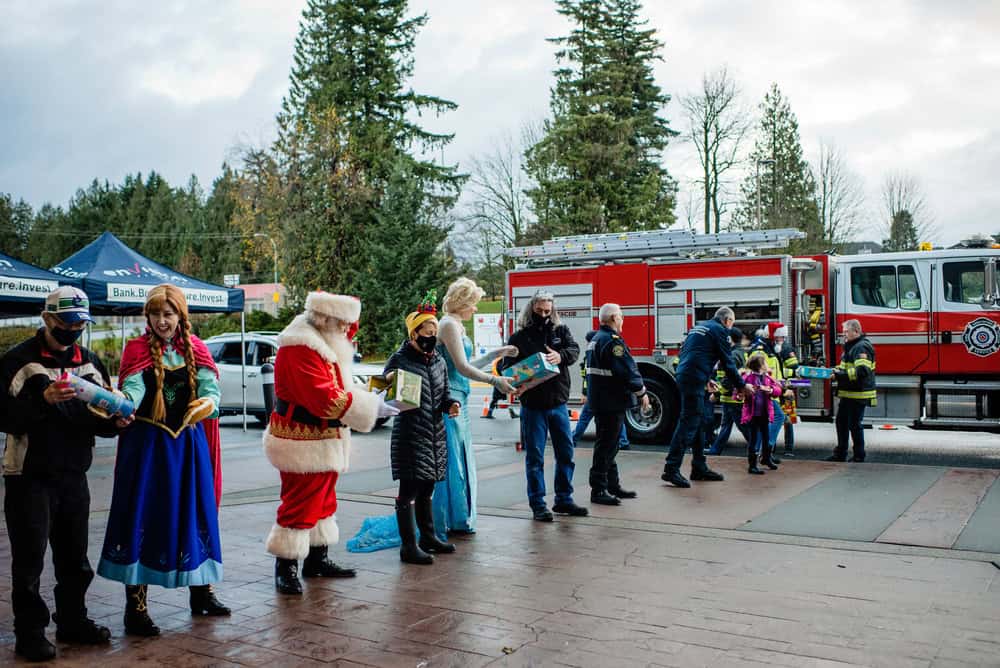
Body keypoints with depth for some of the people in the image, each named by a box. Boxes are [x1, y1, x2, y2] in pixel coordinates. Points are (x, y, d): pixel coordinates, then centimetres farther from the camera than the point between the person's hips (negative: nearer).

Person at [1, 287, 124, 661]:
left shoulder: (89, 363, 10)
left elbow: (99, 418, 14)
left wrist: (115, 421, -7)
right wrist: (43, 400, -28)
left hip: (74, 476, 5)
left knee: (75, 558, 15)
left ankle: (73, 621, 29)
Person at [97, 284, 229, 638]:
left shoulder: (196, 349, 6)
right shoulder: (137, 350, -2)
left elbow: (211, 389, -6)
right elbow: (132, 389, -19)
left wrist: (208, 403, -28)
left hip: (188, 442, 3)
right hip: (147, 443, -3)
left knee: (195, 512, 9)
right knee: (142, 515, -3)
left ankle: (202, 591, 25)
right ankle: (135, 606, 5)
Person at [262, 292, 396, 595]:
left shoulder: (324, 344, 12)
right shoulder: (300, 349, -22)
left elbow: (337, 388, 18)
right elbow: (326, 400, -28)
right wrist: (373, 407, -23)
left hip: (324, 441, 11)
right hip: (304, 444, -10)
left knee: (322, 502, 18)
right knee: (300, 505, -4)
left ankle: (317, 559, 30)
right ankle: (285, 569, 7)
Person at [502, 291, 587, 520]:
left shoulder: (561, 331, 7)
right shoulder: (518, 338, 0)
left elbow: (574, 350, -8)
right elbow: (507, 367, -2)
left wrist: (561, 356, -31)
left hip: (558, 403, 3)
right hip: (533, 406, -3)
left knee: (566, 453, 10)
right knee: (535, 457, 2)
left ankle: (563, 500, 23)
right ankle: (538, 504, 11)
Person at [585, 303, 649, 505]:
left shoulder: (596, 339, 15)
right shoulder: (612, 341, -18)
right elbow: (628, 370, -21)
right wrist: (641, 393, -11)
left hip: (599, 400, 11)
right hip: (612, 402, -10)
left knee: (608, 445, 16)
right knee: (606, 445, -6)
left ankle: (613, 485, 25)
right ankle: (598, 490, -2)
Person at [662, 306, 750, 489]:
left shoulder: (698, 327, 24)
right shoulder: (720, 330, -2)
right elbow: (728, 363, -2)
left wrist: (706, 379, 33)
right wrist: (741, 386, 10)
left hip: (683, 376, 9)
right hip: (694, 379, -9)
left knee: (696, 423, 15)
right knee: (688, 423, -10)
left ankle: (699, 468, 22)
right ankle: (671, 469, -13)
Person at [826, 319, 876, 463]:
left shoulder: (862, 347, -17)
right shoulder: (850, 346, 16)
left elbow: (861, 371, -26)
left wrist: (840, 375, -25)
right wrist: (835, 370, 9)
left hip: (858, 394, -10)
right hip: (847, 393, 10)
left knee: (855, 424, -1)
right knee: (841, 422, 14)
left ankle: (859, 456, 10)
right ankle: (840, 453, 22)